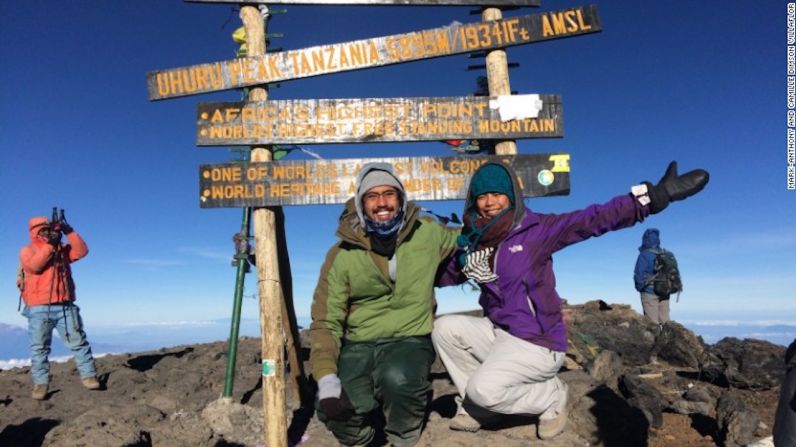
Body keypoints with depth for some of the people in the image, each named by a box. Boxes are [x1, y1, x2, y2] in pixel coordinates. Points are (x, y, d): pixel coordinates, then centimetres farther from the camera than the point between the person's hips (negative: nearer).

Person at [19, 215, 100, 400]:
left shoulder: (62, 249, 16)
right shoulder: (27, 251, 7)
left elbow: (81, 251, 0)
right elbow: (34, 265, -14)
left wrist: (70, 232, -9)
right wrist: (49, 245, -17)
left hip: (65, 306, 2)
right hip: (39, 308, -2)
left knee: (78, 342, -1)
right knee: (39, 347, 1)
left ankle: (88, 376, 2)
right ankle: (40, 383, 6)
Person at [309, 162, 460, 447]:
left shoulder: (428, 234, -1)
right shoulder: (342, 255, -5)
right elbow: (326, 322, -6)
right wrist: (326, 378, -22)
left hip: (409, 341, 0)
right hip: (358, 346, 1)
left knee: (397, 379, -35)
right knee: (333, 411, -26)